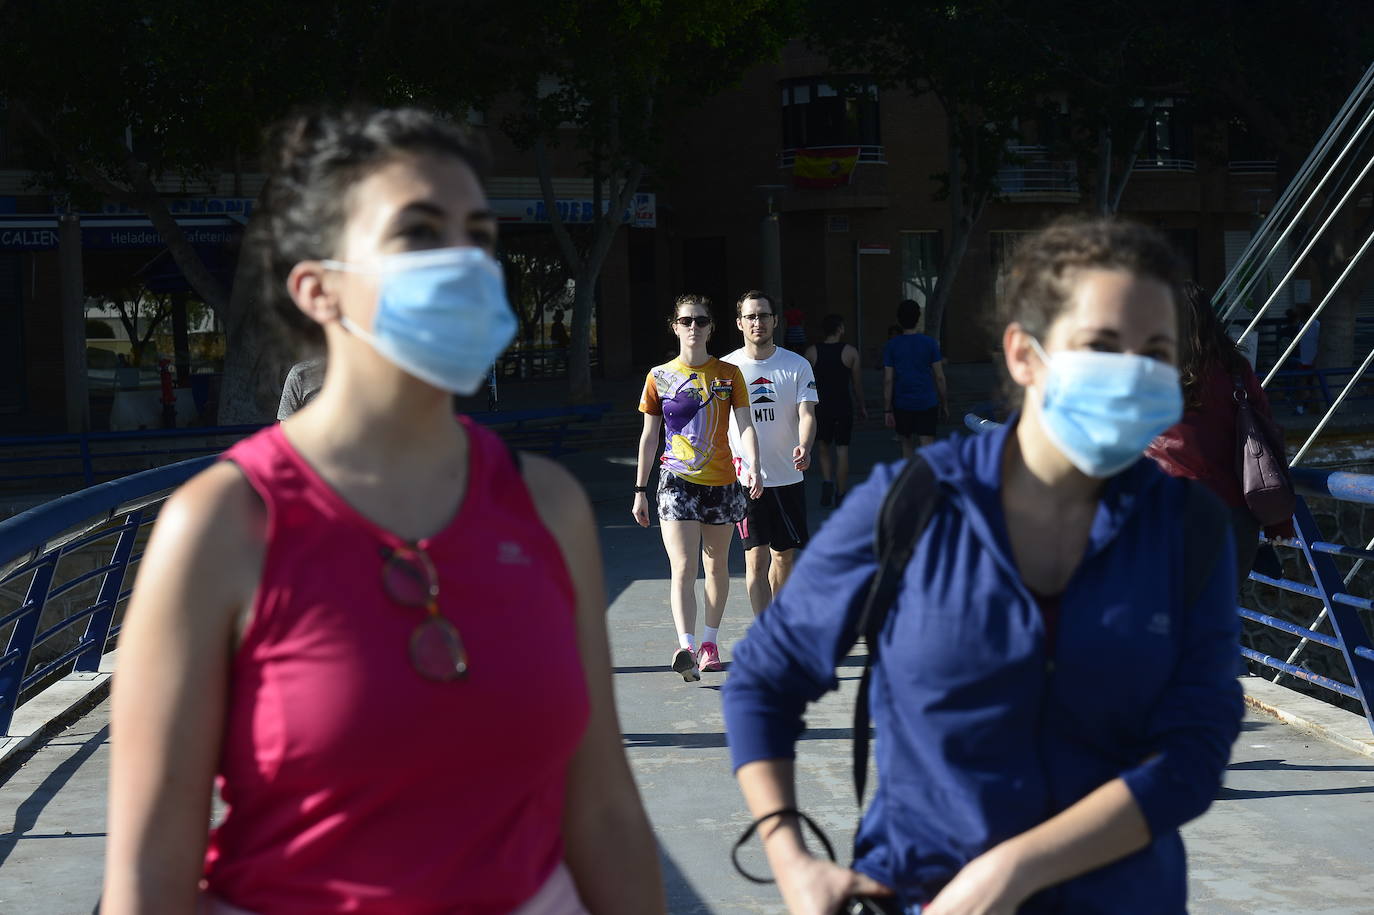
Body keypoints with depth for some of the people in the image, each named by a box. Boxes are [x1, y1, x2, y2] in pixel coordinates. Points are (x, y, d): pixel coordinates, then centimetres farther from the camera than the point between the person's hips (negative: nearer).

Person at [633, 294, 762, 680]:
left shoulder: (728, 374, 4)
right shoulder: (659, 377, 3)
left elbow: (746, 427, -2)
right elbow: (648, 437, 8)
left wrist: (753, 469, -20)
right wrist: (640, 491, 6)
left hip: (721, 482, 2)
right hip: (677, 482, -2)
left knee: (716, 566, 13)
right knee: (683, 569, -15)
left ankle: (711, 642, 27)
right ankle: (687, 648, -26)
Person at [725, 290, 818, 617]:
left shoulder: (797, 365, 2)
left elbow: (807, 413, -7)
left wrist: (803, 447, -27)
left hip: (788, 476, 2)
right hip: (745, 478, -2)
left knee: (785, 555, 12)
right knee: (756, 557, -8)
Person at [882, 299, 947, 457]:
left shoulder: (891, 346, -3)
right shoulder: (930, 343, -2)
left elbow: (888, 380, -5)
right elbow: (939, 377, -1)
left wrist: (887, 410, -2)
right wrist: (944, 404, 9)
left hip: (902, 404, 0)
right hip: (927, 402, 0)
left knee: (906, 442, 19)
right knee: (927, 446, -3)